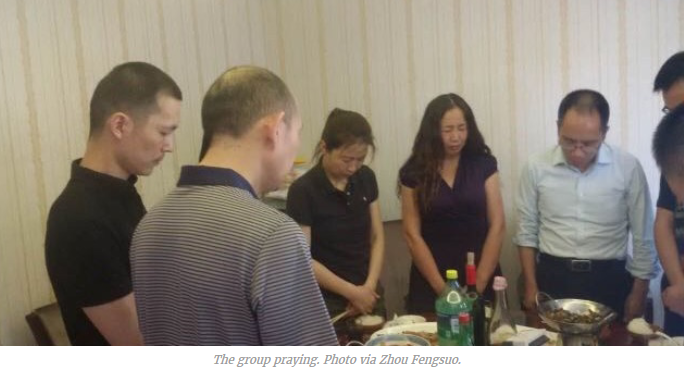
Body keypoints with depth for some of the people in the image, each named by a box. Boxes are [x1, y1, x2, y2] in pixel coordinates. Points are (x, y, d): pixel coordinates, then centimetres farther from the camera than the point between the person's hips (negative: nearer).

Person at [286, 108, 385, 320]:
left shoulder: (366, 178, 0)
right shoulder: (303, 191, -16)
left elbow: (377, 237, 4)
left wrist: (370, 286, -8)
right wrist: (352, 292, -15)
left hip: (367, 295, 5)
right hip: (327, 303, -5)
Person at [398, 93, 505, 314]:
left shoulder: (484, 164, -1)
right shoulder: (413, 172, -3)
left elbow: (497, 226, -2)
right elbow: (412, 235, -5)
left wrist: (478, 284, -9)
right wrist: (443, 289, -10)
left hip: (483, 281, 1)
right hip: (431, 285, -1)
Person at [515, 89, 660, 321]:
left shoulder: (628, 168, -8)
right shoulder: (536, 168, -6)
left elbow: (643, 237, 1)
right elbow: (527, 232, 2)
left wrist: (638, 293, 2)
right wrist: (531, 287, 2)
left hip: (609, 280, 0)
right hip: (552, 278, 1)